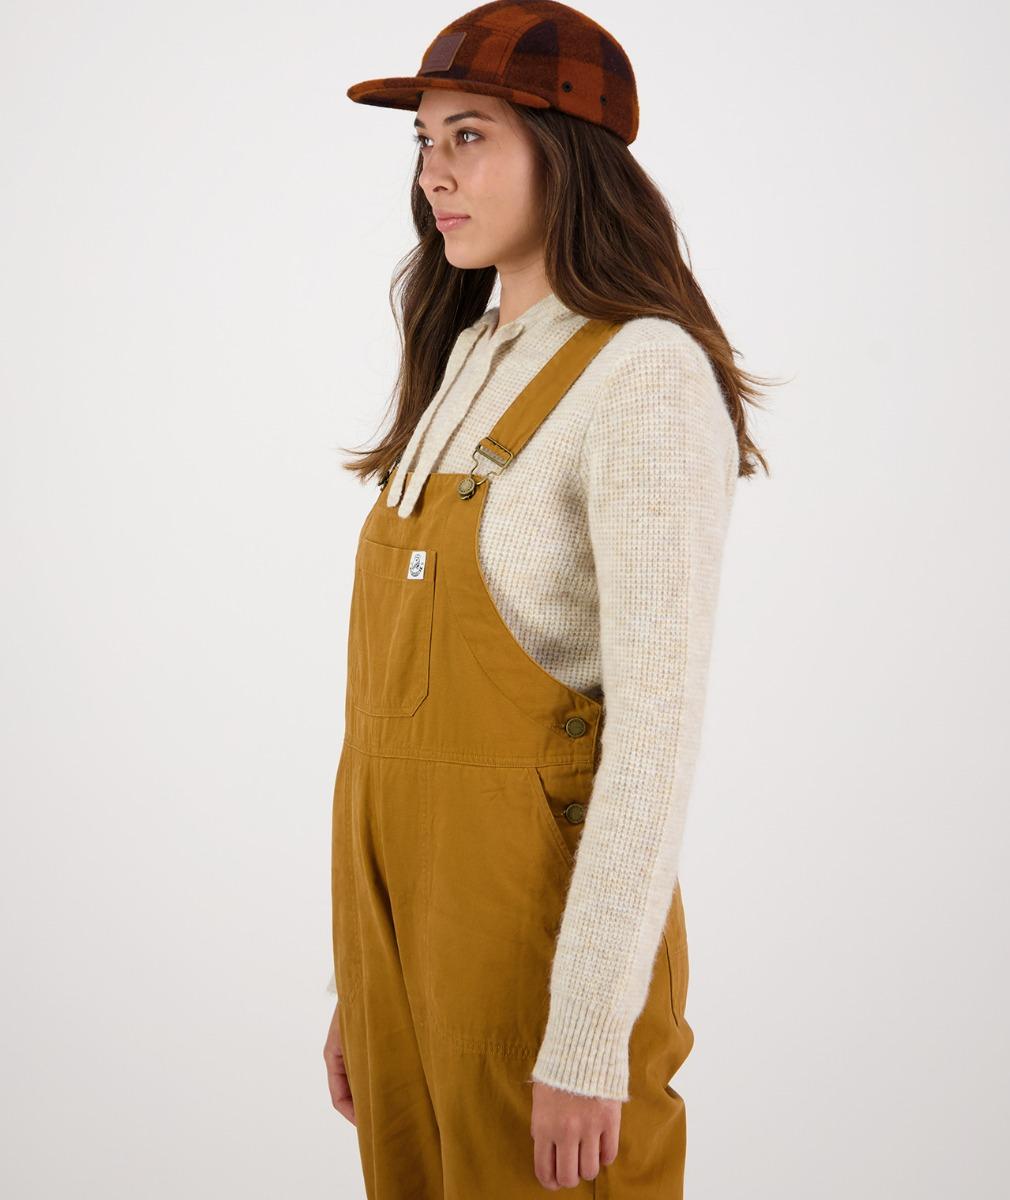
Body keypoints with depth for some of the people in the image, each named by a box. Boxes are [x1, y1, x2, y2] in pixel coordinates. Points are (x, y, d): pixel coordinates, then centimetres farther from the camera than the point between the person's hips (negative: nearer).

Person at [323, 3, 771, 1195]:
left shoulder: (649, 377, -14)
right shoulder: (469, 365, 11)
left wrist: (588, 1043, -20)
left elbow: (658, 718, -19)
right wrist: (363, 974, 14)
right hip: (410, 897, 8)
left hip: (543, 911, -7)